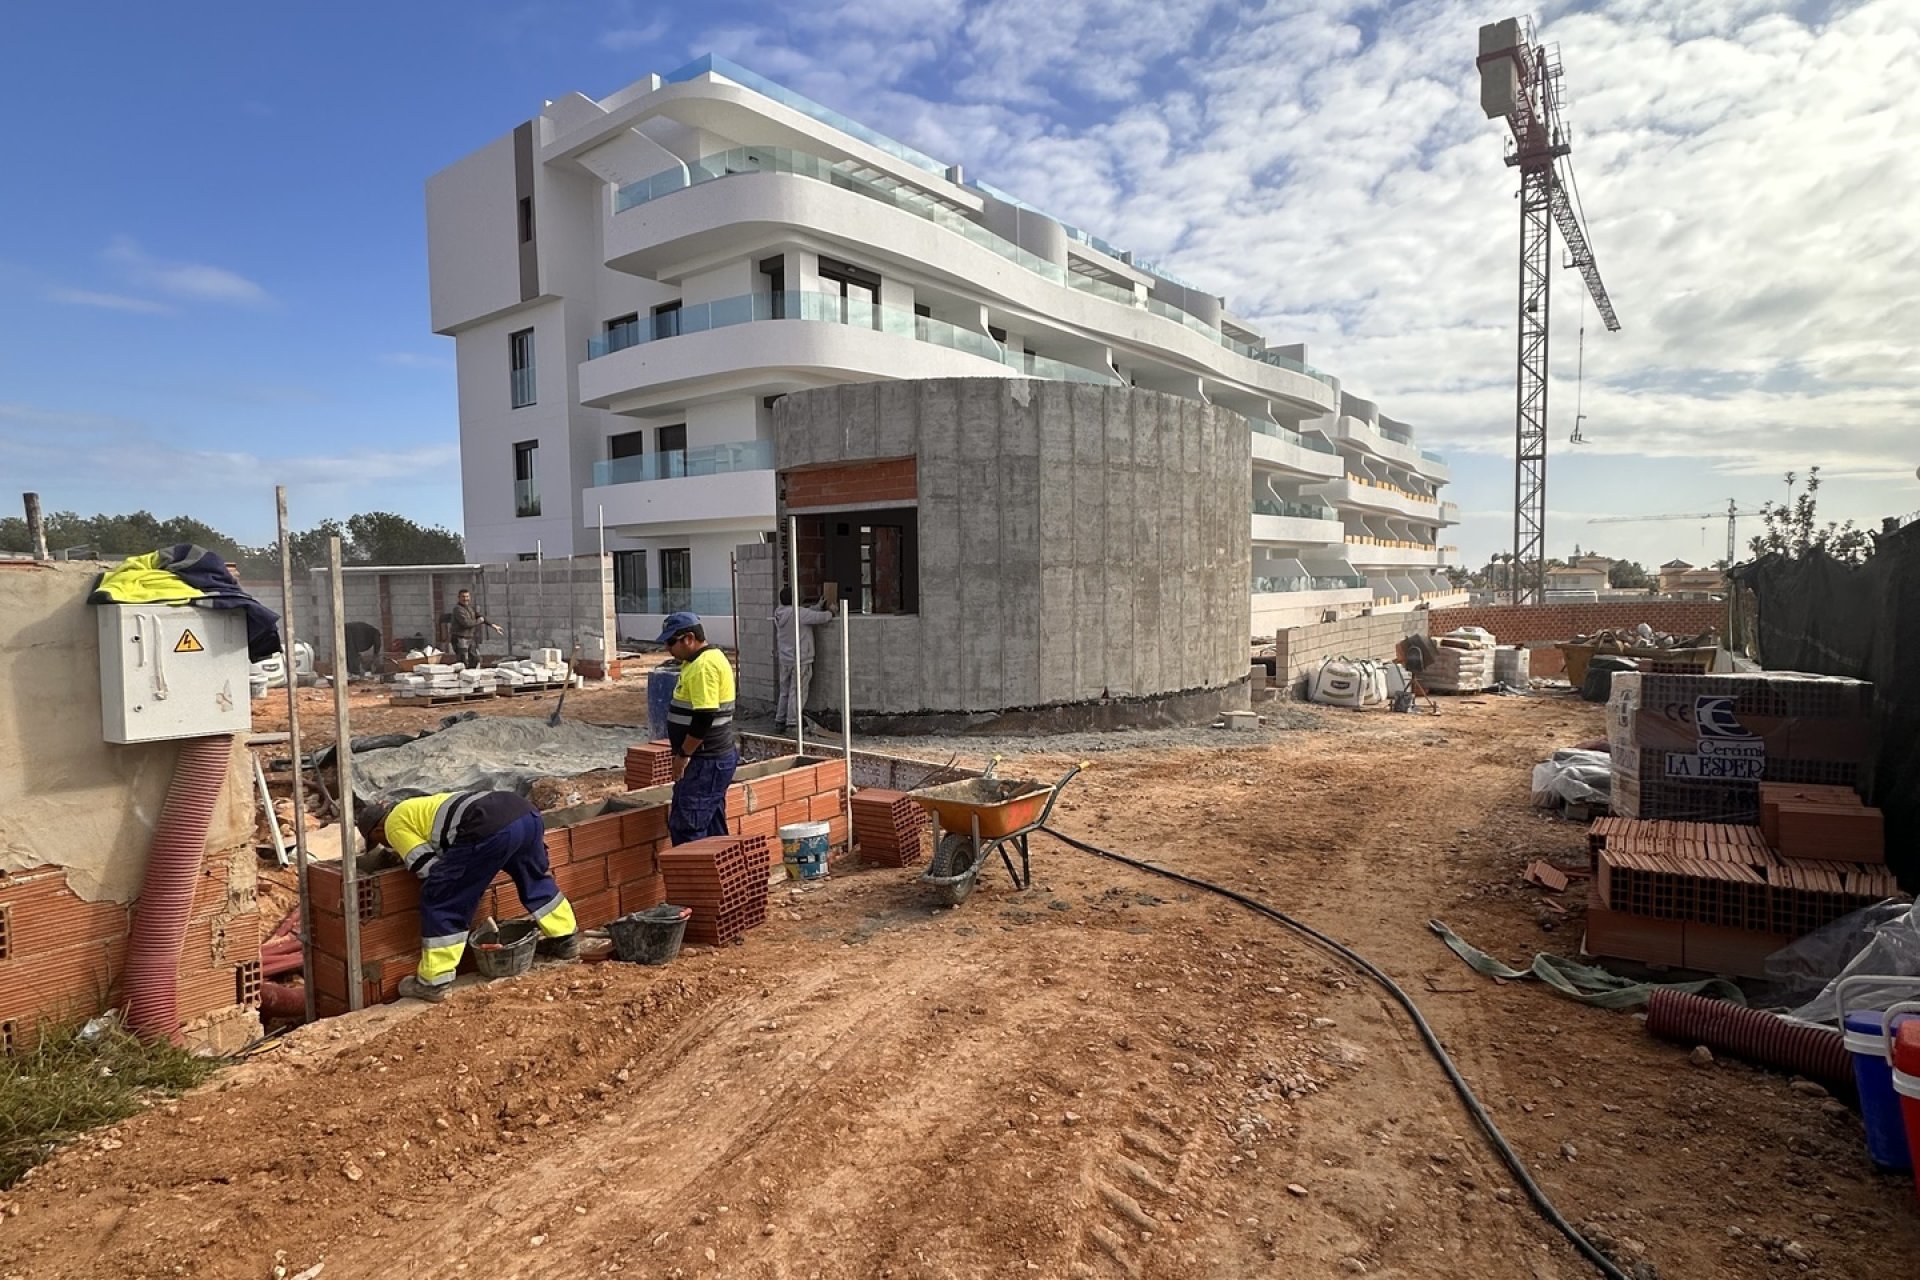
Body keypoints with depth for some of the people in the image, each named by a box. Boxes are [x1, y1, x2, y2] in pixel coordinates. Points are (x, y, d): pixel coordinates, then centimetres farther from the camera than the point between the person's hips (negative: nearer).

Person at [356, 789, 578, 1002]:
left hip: (491, 829, -9)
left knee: (439, 902, 7)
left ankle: (433, 983, 13)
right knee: (535, 878, 33)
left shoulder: (395, 824, 17)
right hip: (525, 811, 9)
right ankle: (566, 939, 45)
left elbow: (428, 866, 10)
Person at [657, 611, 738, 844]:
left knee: (685, 827, -7)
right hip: (712, 759, 10)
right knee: (712, 828, 14)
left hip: (706, 762, -10)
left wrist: (682, 754, -15)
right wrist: (685, 753, 21)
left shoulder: (703, 666, -19)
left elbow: (704, 718, -25)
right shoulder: (710, 659, 15)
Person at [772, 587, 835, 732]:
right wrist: (830, 613, 3)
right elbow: (820, 618, -18)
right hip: (800, 660, -7)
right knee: (797, 692, 0)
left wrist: (818, 607, 20)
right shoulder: (799, 613, -19)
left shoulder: (778, 614, 5)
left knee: (784, 691, 17)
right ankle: (792, 723, 1)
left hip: (784, 659, 7)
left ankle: (779, 720, 23)